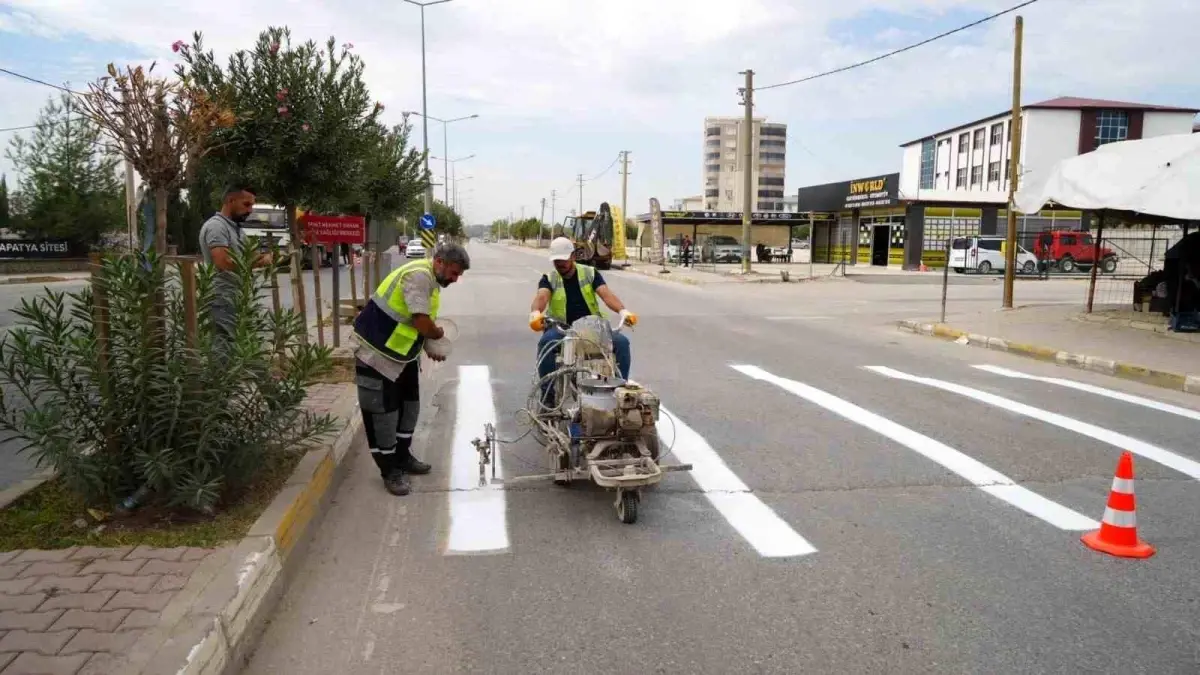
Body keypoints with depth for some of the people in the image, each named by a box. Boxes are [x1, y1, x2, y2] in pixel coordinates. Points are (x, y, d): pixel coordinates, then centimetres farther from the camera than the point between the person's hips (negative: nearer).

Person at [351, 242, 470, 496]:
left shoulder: (431, 280, 8)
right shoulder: (418, 275, -25)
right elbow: (422, 324, -30)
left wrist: (430, 349, 3)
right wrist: (439, 334, -9)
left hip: (401, 352, 11)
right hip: (377, 353, -10)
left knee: (410, 404, 18)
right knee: (383, 412, -1)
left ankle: (403, 457, 33)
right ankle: (390, 471, 11)